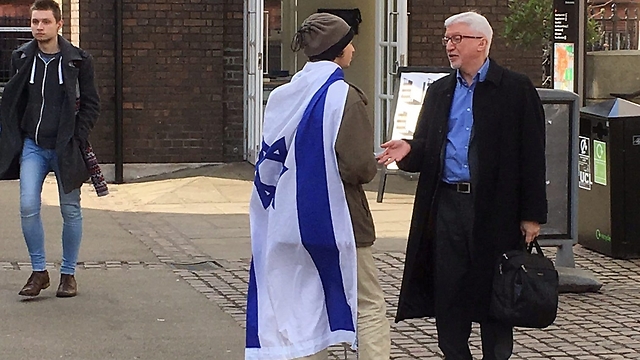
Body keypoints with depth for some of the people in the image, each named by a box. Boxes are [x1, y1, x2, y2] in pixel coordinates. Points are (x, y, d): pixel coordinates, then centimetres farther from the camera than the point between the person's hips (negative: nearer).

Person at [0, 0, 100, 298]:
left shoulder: (78, 61, -2)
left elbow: (91, 104, 2)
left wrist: (77, 139, -8)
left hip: (65, 147, -2)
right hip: (32, 146, 2)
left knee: (71, 211, 4)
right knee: (28, 207, -10)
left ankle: (68, 274, 17)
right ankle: (39, 271, 4)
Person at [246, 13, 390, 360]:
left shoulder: (284, 96, 5)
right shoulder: (343, 96, -15)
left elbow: (271, 158, 12)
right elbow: (360, 165, -21)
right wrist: (370, 168, -1)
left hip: (291, 215, 7)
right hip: (336, 215, -7)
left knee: (307, 305, 12)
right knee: (369, 304, 1)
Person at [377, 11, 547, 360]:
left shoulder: (516, 89, -1)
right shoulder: (439, 91, 15)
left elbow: (532, 156, -3)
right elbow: (426, 150, 15)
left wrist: (532, 214, -8)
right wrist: (409, 150, -9)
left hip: (495, 209, -4)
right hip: (447, 205, 4)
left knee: (495, 292, 3)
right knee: (447, 293, 6)